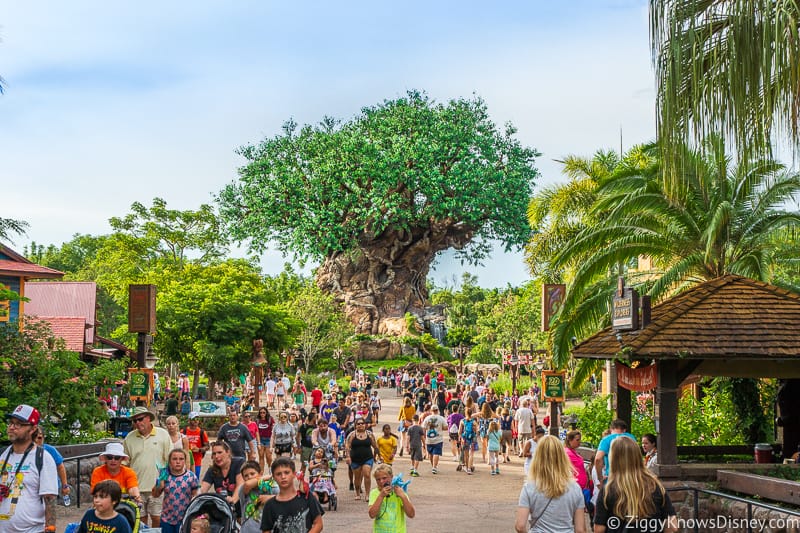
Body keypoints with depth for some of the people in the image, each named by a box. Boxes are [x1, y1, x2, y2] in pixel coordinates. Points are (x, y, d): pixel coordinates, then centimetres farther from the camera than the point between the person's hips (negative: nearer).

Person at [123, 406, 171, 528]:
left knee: (157, 518, 0)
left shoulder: (163, 434, 1)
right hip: (136, 487, 2)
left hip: (157, 486, -2)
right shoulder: (129, 438, 6)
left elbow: (170, 460, 3)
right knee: (140, 519, 8)